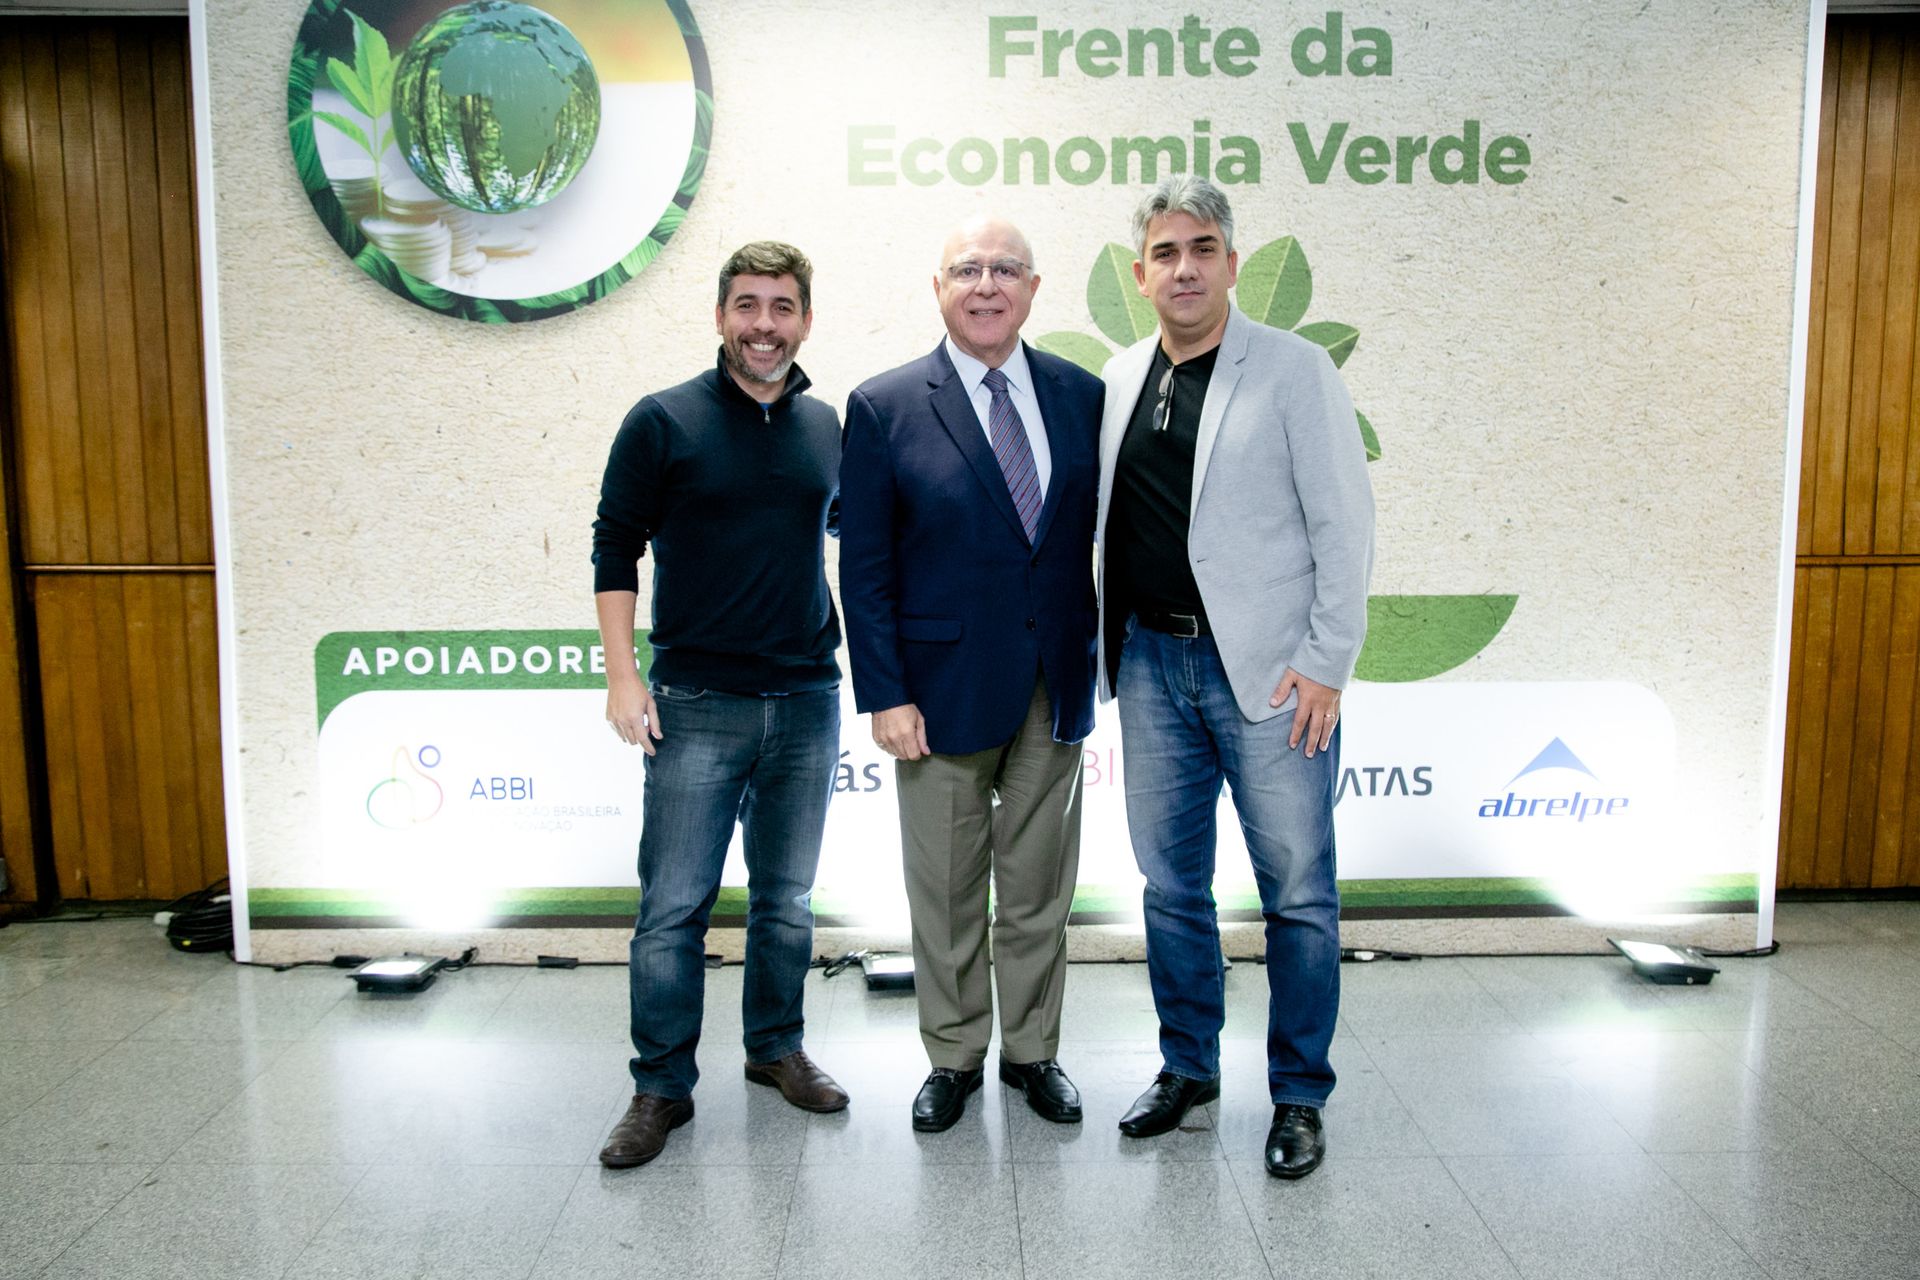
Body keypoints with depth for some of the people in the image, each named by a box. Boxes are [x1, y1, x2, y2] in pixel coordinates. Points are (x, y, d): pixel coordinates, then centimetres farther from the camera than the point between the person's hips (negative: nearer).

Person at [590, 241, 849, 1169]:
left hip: (807, 701, 4)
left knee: (787, 900, 14)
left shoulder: (827, 426, 7)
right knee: (673, 905, 0)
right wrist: (621, 674, -9)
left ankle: (776, 1048, 32)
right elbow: (615, 548, -2)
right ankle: (662, 1088, 15)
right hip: (696, 706, -3)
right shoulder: (664, 421, -4)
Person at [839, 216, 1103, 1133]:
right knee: (946, 894, 10)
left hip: (1054, 686, 3)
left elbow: (1099, 535, 6)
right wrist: (884, 695, -9)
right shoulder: (883, 407, -5)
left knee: (1039, 887, 15)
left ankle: (1033, 1051, 32)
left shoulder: (1082, 395, 4)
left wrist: (1102, 661, 1)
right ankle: (954, 1058, 30)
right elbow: (864, 567, -5)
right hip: (944, 689, -2)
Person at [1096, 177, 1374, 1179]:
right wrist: (1111, 650, 7)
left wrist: (1326, 666, -12)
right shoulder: (1119, 379, 9)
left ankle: (1299, 1095, 21)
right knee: (1170, 882, 14)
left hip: (1268, 672, -4)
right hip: (1153, 662, 5)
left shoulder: (1294, 371, -5)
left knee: (1297, 891, 4)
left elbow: (1344, 523, -7)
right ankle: (1187, 1067, 31)